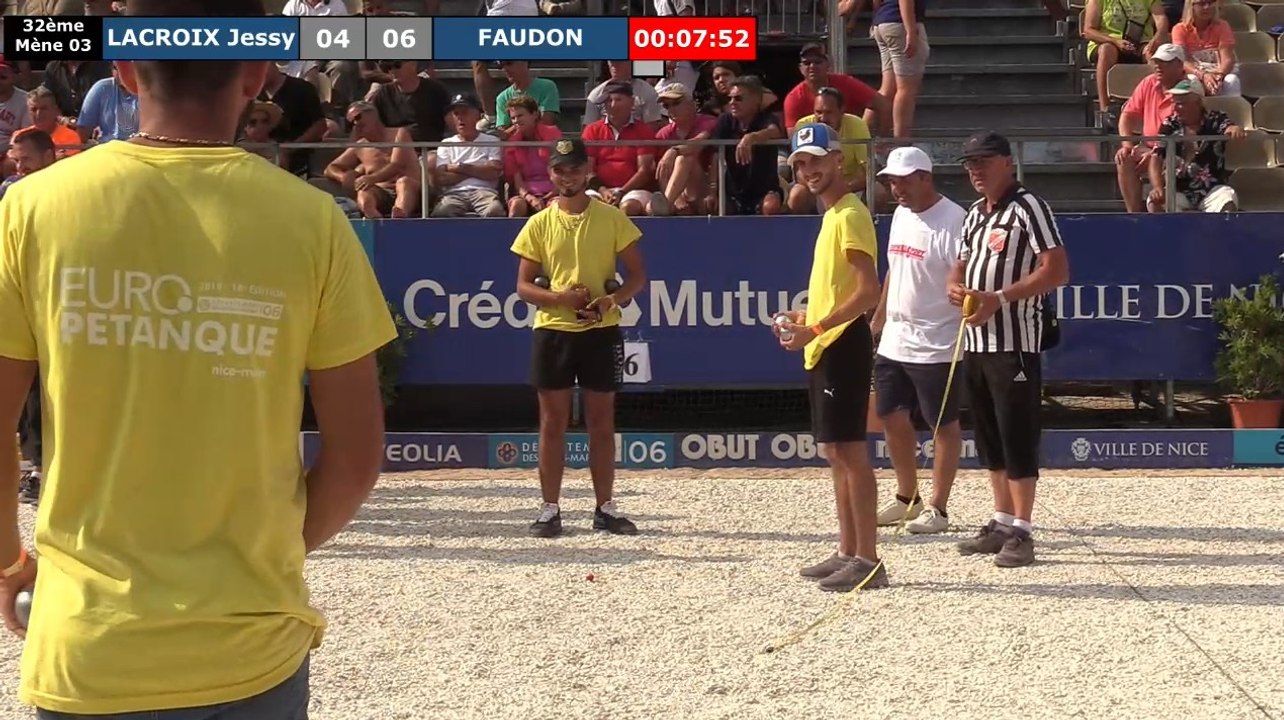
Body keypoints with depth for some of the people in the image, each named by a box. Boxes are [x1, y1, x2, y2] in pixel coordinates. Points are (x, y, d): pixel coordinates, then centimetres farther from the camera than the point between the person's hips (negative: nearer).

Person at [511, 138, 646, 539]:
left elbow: (637, 275, 2)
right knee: (553, 422, 3)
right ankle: (550, 509, 9)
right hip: (553, 330, 1)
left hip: (601, 331, 0)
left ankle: (605, 509, 14)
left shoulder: (612, 218, 2)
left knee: (601, 421, 6)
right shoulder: (539, 224, 4)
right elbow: (524, 286, 4)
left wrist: (612, 299, -17)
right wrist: (560, 297, -15)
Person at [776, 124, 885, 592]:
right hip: (826, 349, 10)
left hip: (842, 346, -10)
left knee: (849, 451, -9)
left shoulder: (850, 215, -13)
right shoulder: (832, 215, 18)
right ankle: (847, 552, 19)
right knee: (835, 452, 12)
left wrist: (816, 329, -24)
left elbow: (869, 291, -22)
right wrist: (805, 318, 15)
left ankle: (868, 560, -5)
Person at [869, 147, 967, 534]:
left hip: (935, 346, -9)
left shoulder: (953, 220, -16)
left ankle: (937, 508, 12)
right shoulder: (901, 214, 11)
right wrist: (877, 321, 21)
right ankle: (907, 497, 29)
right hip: (893, 341, 9)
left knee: (944, 425, 4)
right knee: (891, 417, 14)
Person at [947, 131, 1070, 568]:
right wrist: (955, 287, 2)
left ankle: (1022, 533, 0)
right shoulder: (974, 215, 17)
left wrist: (998, 298, -21)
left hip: (1014, 342, -9)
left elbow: (1057, 271, -16)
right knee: (990, 439, 14)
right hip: (974, 340, 9)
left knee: (1018, 438, -5)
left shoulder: (1027, 208, -9)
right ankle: (1002, 523, 23)